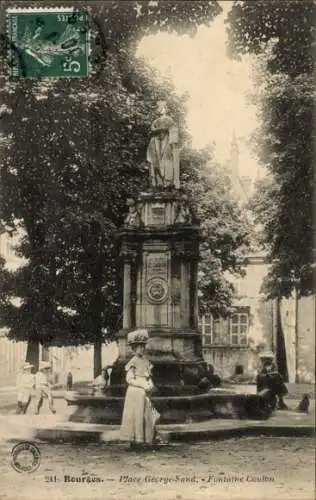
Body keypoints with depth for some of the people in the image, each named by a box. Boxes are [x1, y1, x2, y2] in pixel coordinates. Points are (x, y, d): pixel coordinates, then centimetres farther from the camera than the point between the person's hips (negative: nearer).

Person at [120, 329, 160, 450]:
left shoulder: (146, 361, 12)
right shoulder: (133, 362, -8)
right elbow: (129, 379, -12)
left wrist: (150, 384, -5)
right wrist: (143, 385, -16)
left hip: (145, 393, 7)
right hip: (135, 392, -7)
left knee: (147, 416, 6)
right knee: (136, 416, -4)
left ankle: (146, 441, 13)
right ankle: (134, 441, 2)